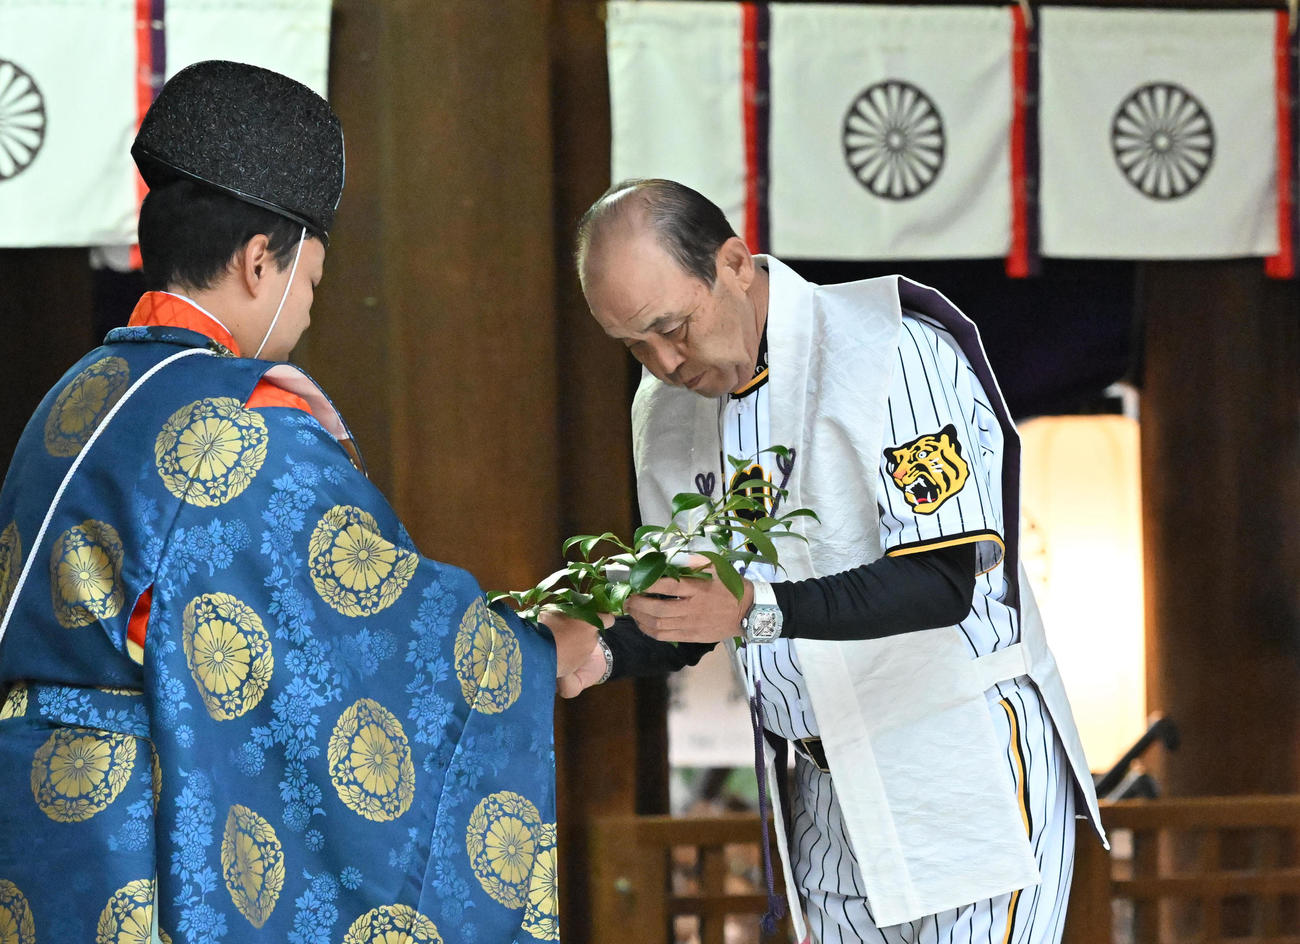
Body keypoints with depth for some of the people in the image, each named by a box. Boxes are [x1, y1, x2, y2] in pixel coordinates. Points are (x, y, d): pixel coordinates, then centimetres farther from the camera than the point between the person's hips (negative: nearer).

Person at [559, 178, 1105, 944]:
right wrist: (601, 656, -7)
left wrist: (755, 609, -32)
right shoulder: (665, 411, 7)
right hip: (831, 793, 6)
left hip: (965, 771, -6)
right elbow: (690, 620, 15)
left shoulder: (892, 349, -15)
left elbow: (943, 582, -21)